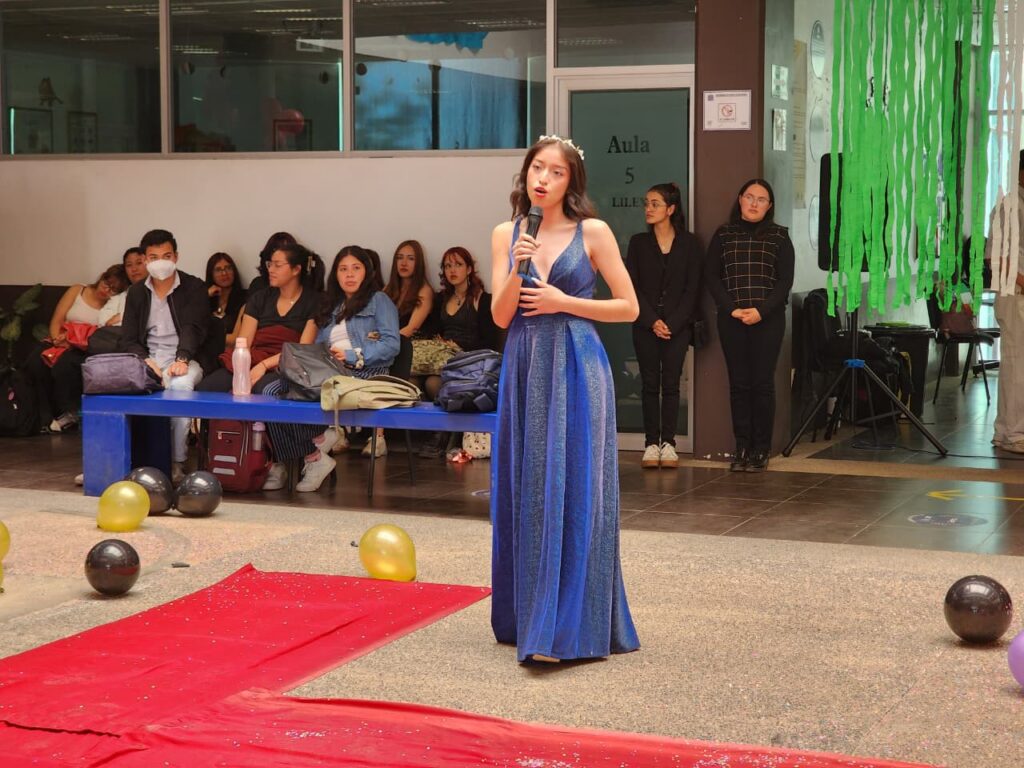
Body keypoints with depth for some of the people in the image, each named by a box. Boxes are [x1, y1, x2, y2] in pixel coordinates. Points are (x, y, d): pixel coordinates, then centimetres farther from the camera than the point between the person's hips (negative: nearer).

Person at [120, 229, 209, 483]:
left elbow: (193, 329, -9)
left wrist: (182, 360, -28)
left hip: (185, 360, -3)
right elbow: (128, 338, 9)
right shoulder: (136, 293, 15)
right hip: (148, 360, 3)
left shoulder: (194, 288, 4)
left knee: (181, 383, -38)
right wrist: (146, 361, -13)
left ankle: (177, 462, -31)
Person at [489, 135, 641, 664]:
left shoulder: (592, 233, -2)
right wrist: (517, 270, -15)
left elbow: (629, 307, -1)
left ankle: (567, 626, -5)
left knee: (571, 491, -6)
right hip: (524, 371, 4)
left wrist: (563, 302, -10)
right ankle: (525, 616, 18)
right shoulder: (506, 235, 7)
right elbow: (501, 316, 2)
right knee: (524, 491, 7)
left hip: (576, 369, -4)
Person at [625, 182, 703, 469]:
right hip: (645, 326, 1)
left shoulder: (689, 244, 1)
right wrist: (652, 322, -10)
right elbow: (632, 287, 0)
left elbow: (692, 289, -2)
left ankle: (668, 443, 5)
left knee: (671, 383, 0)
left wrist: (672, 323, -10)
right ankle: (651, 443, 4)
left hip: (677, 326, -1)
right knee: (650, 383, 1)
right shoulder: (638, 243, 5)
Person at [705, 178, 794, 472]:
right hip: (731, 319, 1)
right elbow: (711, 276, 4)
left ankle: (761, 449, 4)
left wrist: (761, 310, -13)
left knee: (762, 383, -2)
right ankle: (742, 447, 6)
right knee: (738, 383, 2)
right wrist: (732, 309, -9)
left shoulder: (779, 236, 6)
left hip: (768, 319, -1)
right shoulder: (723, 235, 8)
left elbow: (785, 280, 0)